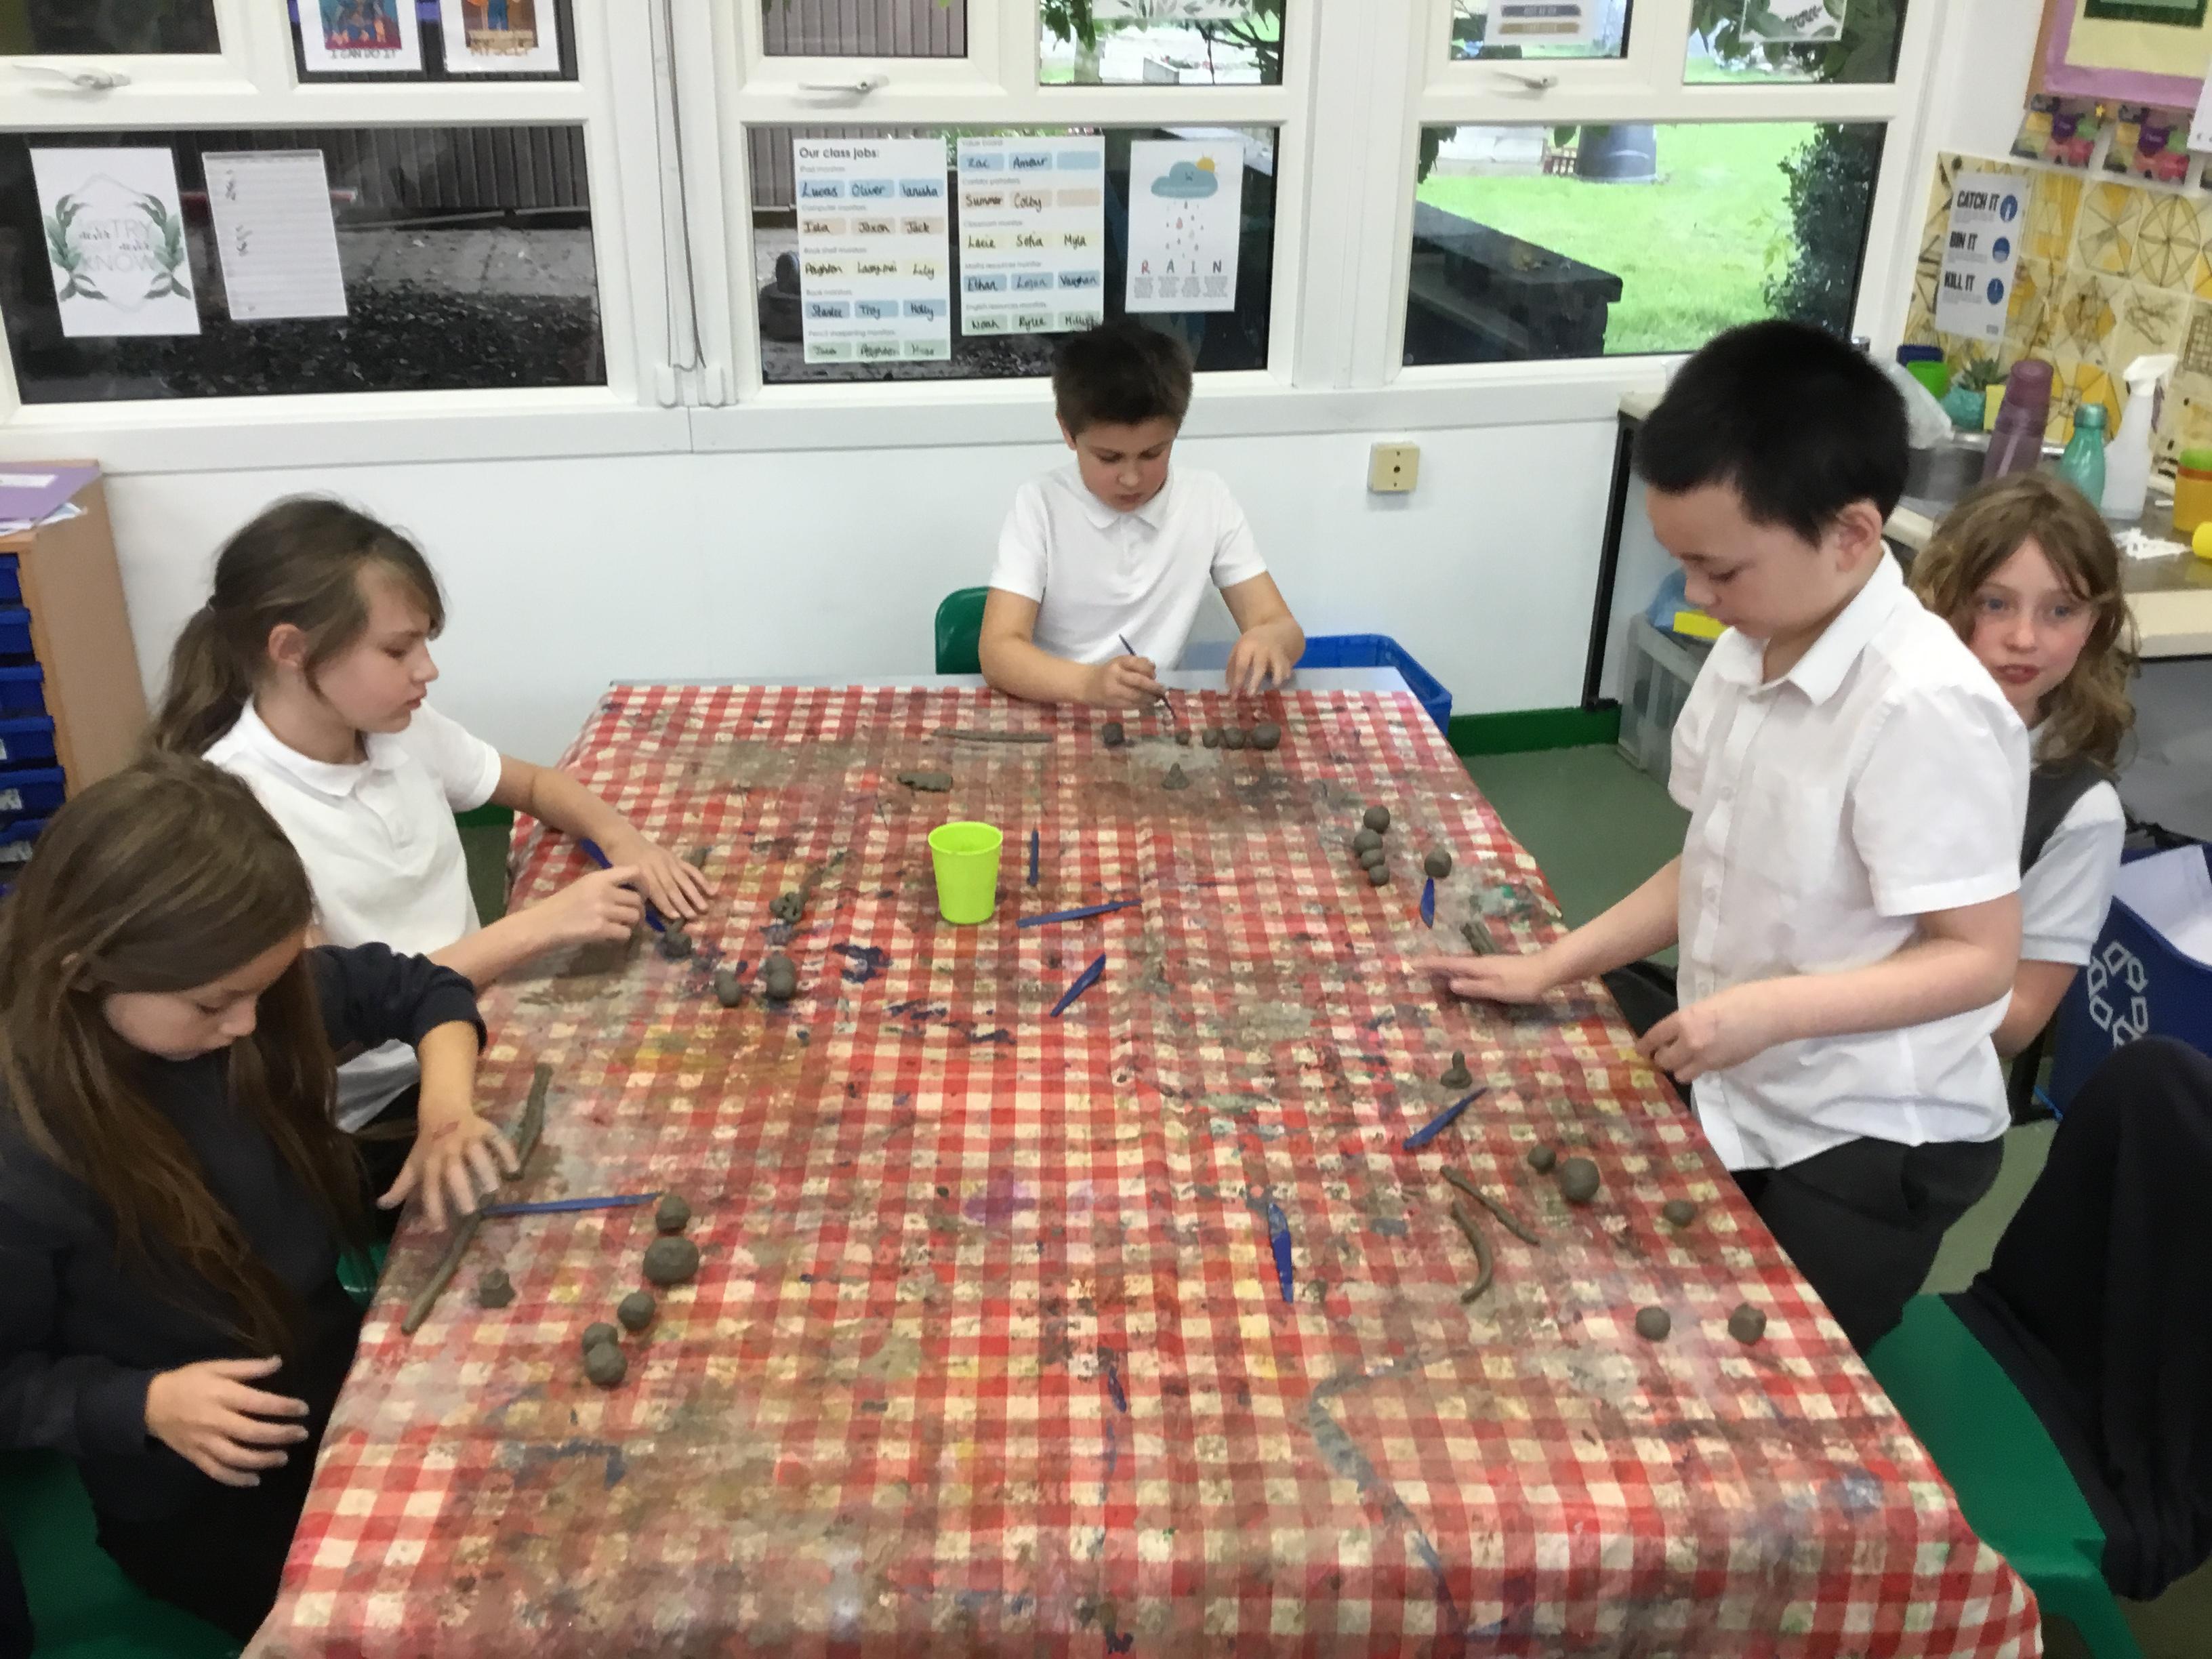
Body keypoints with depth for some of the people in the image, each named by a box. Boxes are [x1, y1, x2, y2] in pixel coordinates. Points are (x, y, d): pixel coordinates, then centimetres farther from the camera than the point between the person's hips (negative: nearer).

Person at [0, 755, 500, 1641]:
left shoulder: (244, 1003, -14)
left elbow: (421, 989, 2)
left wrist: (448, 1108, -15)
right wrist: (147, 1405, -28)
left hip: (349, 1377, 5)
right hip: (202, 1506, -5)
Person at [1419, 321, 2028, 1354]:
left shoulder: (1925, 708, -25)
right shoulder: (1749, 656, -1)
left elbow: (1978, 957, -22)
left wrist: (1765, 1009, -31)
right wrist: (1552, 968, 3)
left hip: (1870, 1144, -7)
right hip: (1740, 1104, 7)